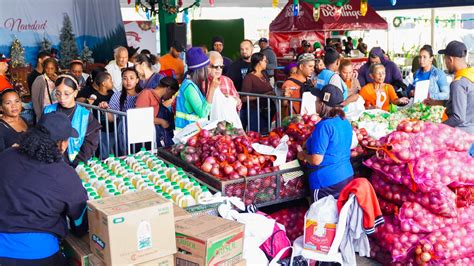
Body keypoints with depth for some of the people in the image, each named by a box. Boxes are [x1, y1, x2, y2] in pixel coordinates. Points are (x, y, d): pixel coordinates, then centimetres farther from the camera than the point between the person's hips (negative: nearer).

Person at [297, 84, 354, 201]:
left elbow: (316, 160, -21)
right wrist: (309, 149, 20)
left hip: (327, 182, -8)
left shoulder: (324, 126, -20)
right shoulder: (345, 122, 6)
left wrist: (303, 156, -1)